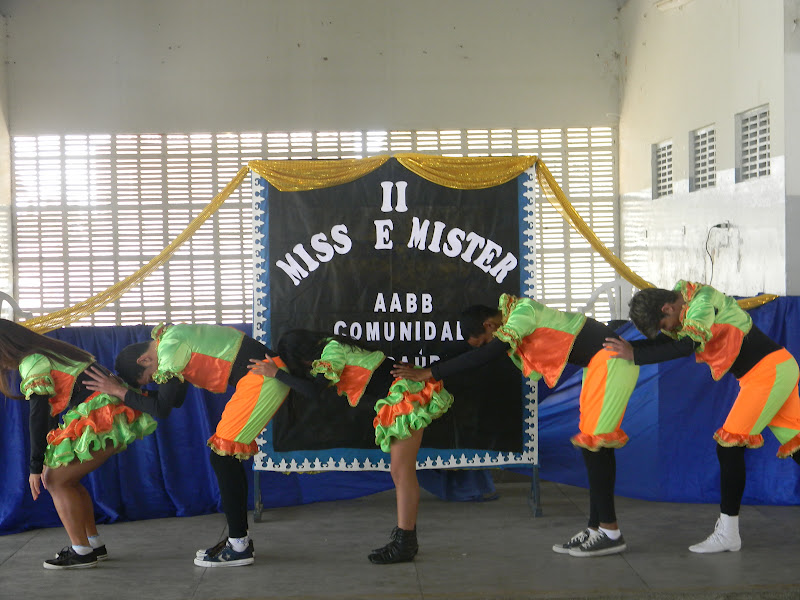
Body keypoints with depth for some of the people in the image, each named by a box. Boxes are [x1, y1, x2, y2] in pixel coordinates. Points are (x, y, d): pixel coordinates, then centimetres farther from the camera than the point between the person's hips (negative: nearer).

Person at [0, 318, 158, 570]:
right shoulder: (49, 353, 21)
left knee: (57, 480, -2)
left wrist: (36, 466, -5)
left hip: (102, 419, -10)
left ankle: (81, 551, 0)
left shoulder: (33, 363, -9)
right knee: (66, 478, 17)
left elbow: (38, 418, -11)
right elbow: (52, 411, 24)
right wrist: (50, 459, 25)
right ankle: (95, 544, 22)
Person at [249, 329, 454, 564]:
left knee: (402, 472, -8)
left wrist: (276, 373, -17)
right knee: (401, 473, 12)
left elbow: (316, 391, -24)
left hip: (405, 398, -11)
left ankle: (404, 544, -5)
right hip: (399, 402, 11)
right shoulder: (333, 348, 15)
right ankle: (406, 536, 18)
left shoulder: (333, 350, -13)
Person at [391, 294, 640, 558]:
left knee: (593, 442, -10)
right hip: (600, 362, 10)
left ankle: (611, 533, -6)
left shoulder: (522, 313, -22)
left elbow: (485, 356, -31)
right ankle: (596, 528, 13)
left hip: (610, 358, -10)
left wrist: (429, 372, -29)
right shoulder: (516, 315, 8)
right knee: (595, 445, 9)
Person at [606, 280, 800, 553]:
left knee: (730, 445, -9)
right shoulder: (685, 310, 10)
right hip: (776, 372, 10)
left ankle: (727, 533, -4)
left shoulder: (703, 300, -19)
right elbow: (664, 342, 6)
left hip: (771, 370, -10)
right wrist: (624, 346, -6)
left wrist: (635, 354, -29)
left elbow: (684, 347, -30)